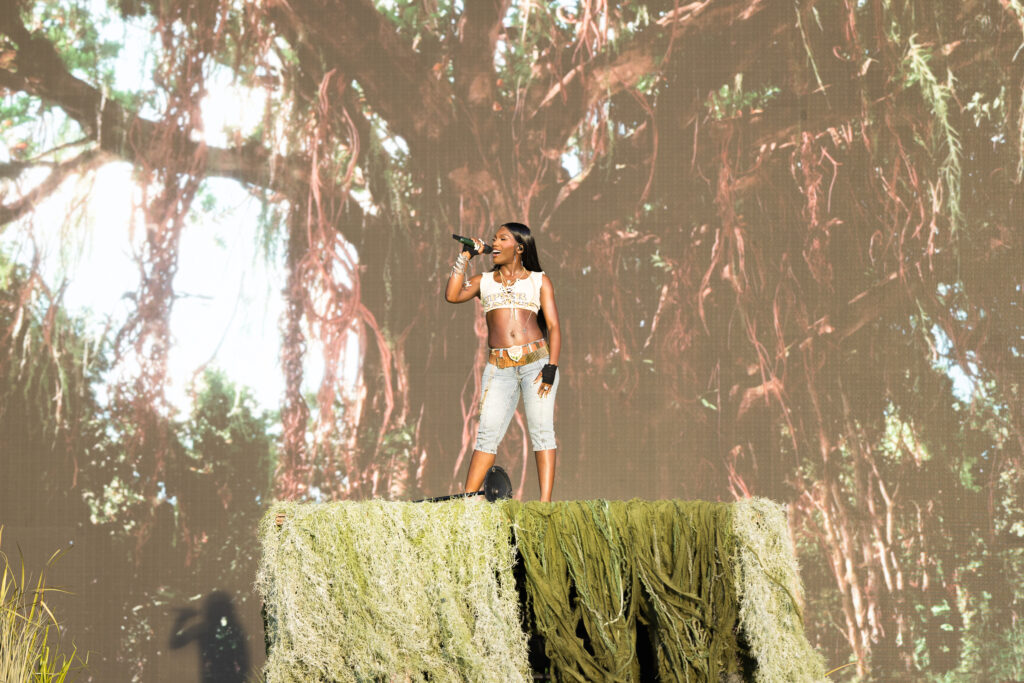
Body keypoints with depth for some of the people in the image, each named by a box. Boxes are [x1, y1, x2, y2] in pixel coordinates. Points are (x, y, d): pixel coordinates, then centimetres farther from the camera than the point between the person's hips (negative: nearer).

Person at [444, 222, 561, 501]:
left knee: (541, 431, -8)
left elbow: (553, 326, 5)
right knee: (487, 433, -5)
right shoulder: (484, 282, 18)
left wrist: (551, 368, -8)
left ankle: (545, 503, -11)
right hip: (499, 368, 2)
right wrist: (465, 256, 4)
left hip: (536, 361, -2)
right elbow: (452, 295, -1)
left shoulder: (539, 281, 12)